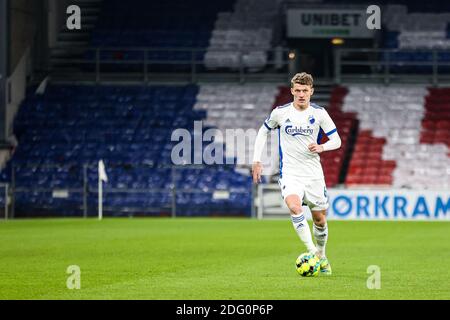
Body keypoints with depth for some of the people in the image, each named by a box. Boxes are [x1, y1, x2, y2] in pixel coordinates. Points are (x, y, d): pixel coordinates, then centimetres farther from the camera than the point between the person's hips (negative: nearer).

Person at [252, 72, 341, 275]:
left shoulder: (319, 113, -2)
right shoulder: (280, 113, -3)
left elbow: (336, 141, 4)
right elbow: (263, 132, 14)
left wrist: (321, 147, -18)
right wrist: (257, 161, 7)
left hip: (314, 174, 2)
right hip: (290, 173, -2)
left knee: (320, 219, 9)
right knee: (294, 207, -30)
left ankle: (321, 255, 33)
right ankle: (311, 251, -27)